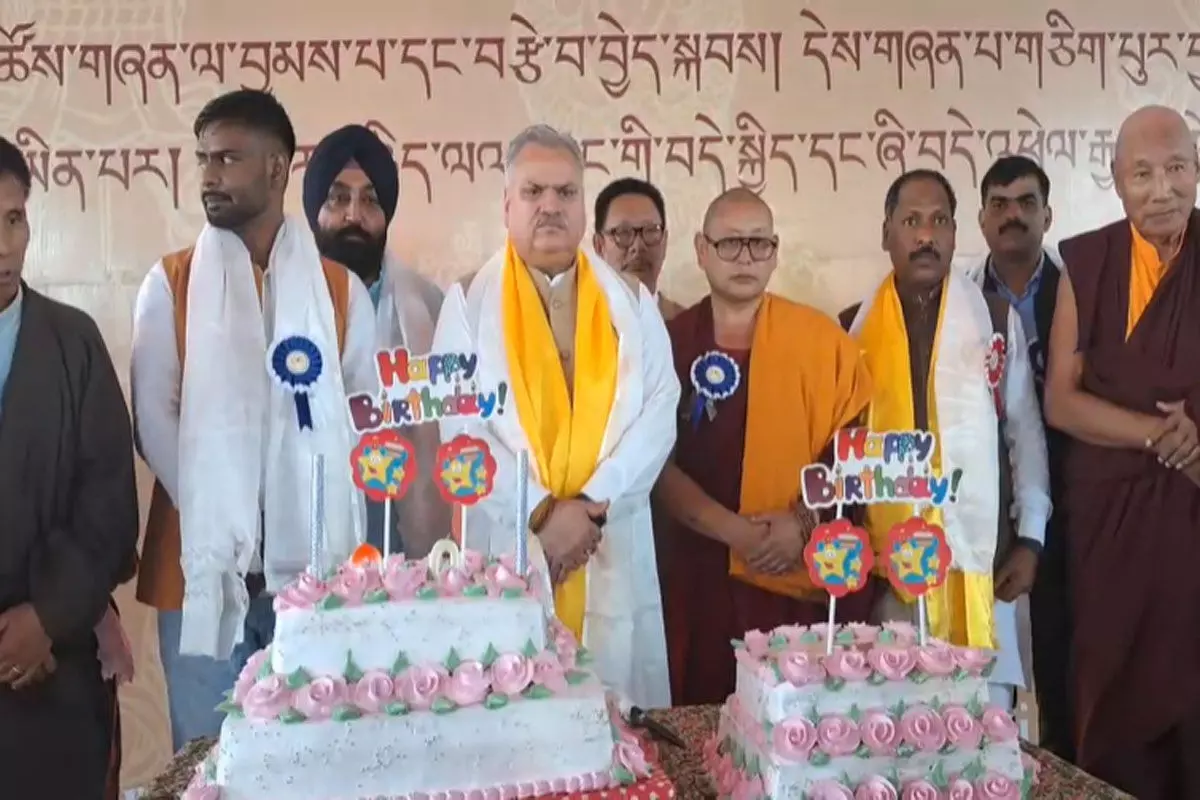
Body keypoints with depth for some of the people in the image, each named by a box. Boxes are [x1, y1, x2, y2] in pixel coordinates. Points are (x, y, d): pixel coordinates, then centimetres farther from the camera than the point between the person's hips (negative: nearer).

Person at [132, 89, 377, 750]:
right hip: (205, 564, -1)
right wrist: (220, 531, -11)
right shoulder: (170, 284, 5)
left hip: (317, 564, 1)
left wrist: (326, 518, -8)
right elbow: (153, 421, -2)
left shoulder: (340, 289, 8)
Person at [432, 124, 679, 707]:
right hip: (506, 546, -2)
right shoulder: (469, 303, 3)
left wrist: (593, 503, -11)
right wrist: (541, 512, -13)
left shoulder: (631, 302, 10)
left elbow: (659, 412, 1)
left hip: (615, 550, 2)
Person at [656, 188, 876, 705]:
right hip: (702, 576, 1)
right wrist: (734, 532, -12)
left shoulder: (821, 338, 3)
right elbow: (657, 463, -1)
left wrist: (803, 520, -11)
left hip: (806, 576, 0)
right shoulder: (671, 344, 3)